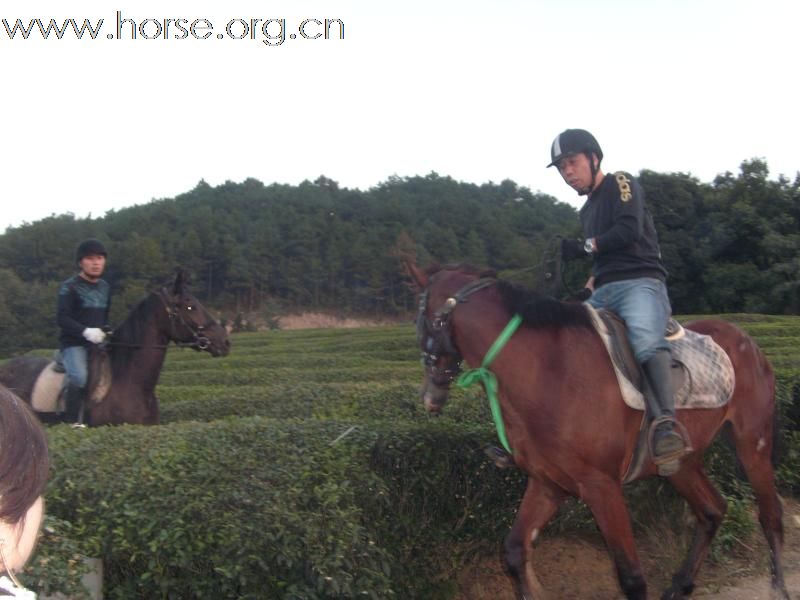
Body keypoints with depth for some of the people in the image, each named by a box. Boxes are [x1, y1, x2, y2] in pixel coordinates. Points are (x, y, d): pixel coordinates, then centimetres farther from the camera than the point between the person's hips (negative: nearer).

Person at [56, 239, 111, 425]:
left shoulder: (105, 287, 15)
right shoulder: (69, 287, -5)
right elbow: (62, 319, -14)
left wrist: (107, 332, 8)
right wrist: (85, 331, -27)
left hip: (98, 343, 7)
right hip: (73, 343, -7)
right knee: (79, 377, -29)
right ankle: (73, 421, -21)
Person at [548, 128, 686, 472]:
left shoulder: (621, 183, 5)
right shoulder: (587, 211, 28)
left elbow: (629, 230, -11)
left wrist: (586, 247, -9)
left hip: (641, 283, -9)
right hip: (603, 294, 9)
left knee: (645, 339, -39)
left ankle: (666, 425, -51)